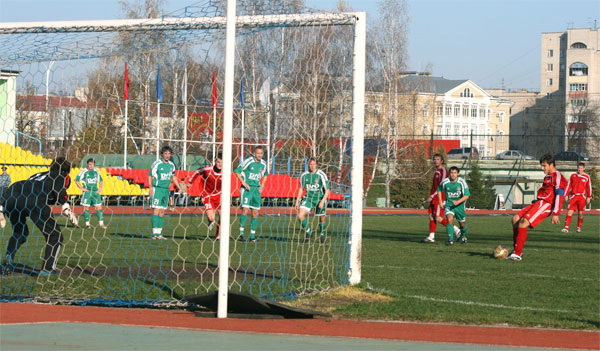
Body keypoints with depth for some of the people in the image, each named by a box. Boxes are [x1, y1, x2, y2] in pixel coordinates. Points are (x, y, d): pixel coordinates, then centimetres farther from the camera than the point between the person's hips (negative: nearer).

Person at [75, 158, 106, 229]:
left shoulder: (96, 172, 9)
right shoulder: (84, 172, -3)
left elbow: (100, 180, 23)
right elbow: (76, 180, 1)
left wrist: (100, 188, 10)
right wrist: (82, 188, -6)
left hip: (95, 191, 3)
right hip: (87, 192, -3)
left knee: (99, 207, -2)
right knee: (86, 207, -1)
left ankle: (101, 223, 1)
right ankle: (87, 224, 7)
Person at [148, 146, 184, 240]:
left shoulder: (171, 165, 9)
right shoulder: (157, 164, -9)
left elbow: (173, 177, 24)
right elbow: (150, 176, -6)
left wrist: (179, 188, 19)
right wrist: (151, 188, -16)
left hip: (166, 190, 6)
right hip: (157, 189, -6)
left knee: (162, 212, 7)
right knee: (156, 210, -11)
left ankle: (159, 233, 11)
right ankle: (155, 233, -12)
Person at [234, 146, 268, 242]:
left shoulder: (263, 164, 7)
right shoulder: (249, 161, -9)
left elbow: (265, 174, 26)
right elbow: (236, 171, -4)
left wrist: (262, 185, 10)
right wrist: (243, 182, -12)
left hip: (257, 189, 5)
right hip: (247, 188, -5)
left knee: (255, 213, 2)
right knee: (245, 209, -16)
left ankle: (252, 235, 7)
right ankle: (241, 233, -11)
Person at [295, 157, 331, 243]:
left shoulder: (321, 175, -12)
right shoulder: (304, 175, 0)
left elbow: (327, 190, -10)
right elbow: (301, 188, 14)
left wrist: (322, 201, -20)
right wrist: (297, 201, 10)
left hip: (320, 199, -2)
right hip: (308, 198, 2)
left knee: (321, 219, 8)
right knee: (300, 215, -17)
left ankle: (322, 234, 35)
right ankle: (308, 232, 2)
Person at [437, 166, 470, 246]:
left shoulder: (462, 182, -15)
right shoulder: (445, 182, -11)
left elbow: (467, 196, -16)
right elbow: (439, 189, 11)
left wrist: (458, 201, -31)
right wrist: (440, 202, 7)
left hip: (460, 205, 0)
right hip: (449, 204, 0)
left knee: (462, 224, 11)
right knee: (449, 219, -25)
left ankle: (463, 237, 43)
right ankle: (450, 240, -22)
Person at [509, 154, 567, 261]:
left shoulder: (557, 177, -9)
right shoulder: (547, 177, 23)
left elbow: (559, 196, -16)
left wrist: (555, 214, -21)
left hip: (545, 204, -10)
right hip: (539, 203, 10)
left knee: (523, 222, -22)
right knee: (515, 219, 3)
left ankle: (517, 254, -20)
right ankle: (516, 250, 3)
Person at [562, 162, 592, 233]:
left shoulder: (586, 177, 5)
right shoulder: (573, 176, 10)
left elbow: (589, 187, 8)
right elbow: (569, 186, 12)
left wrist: (589, 197, 4)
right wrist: (566, 195, 7)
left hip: (582, 197, -1)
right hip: (573, 196, 1)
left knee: (580, 213, 0)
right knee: (570, 212, -9)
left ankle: (579, 228, 14)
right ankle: (566, 228, -13)